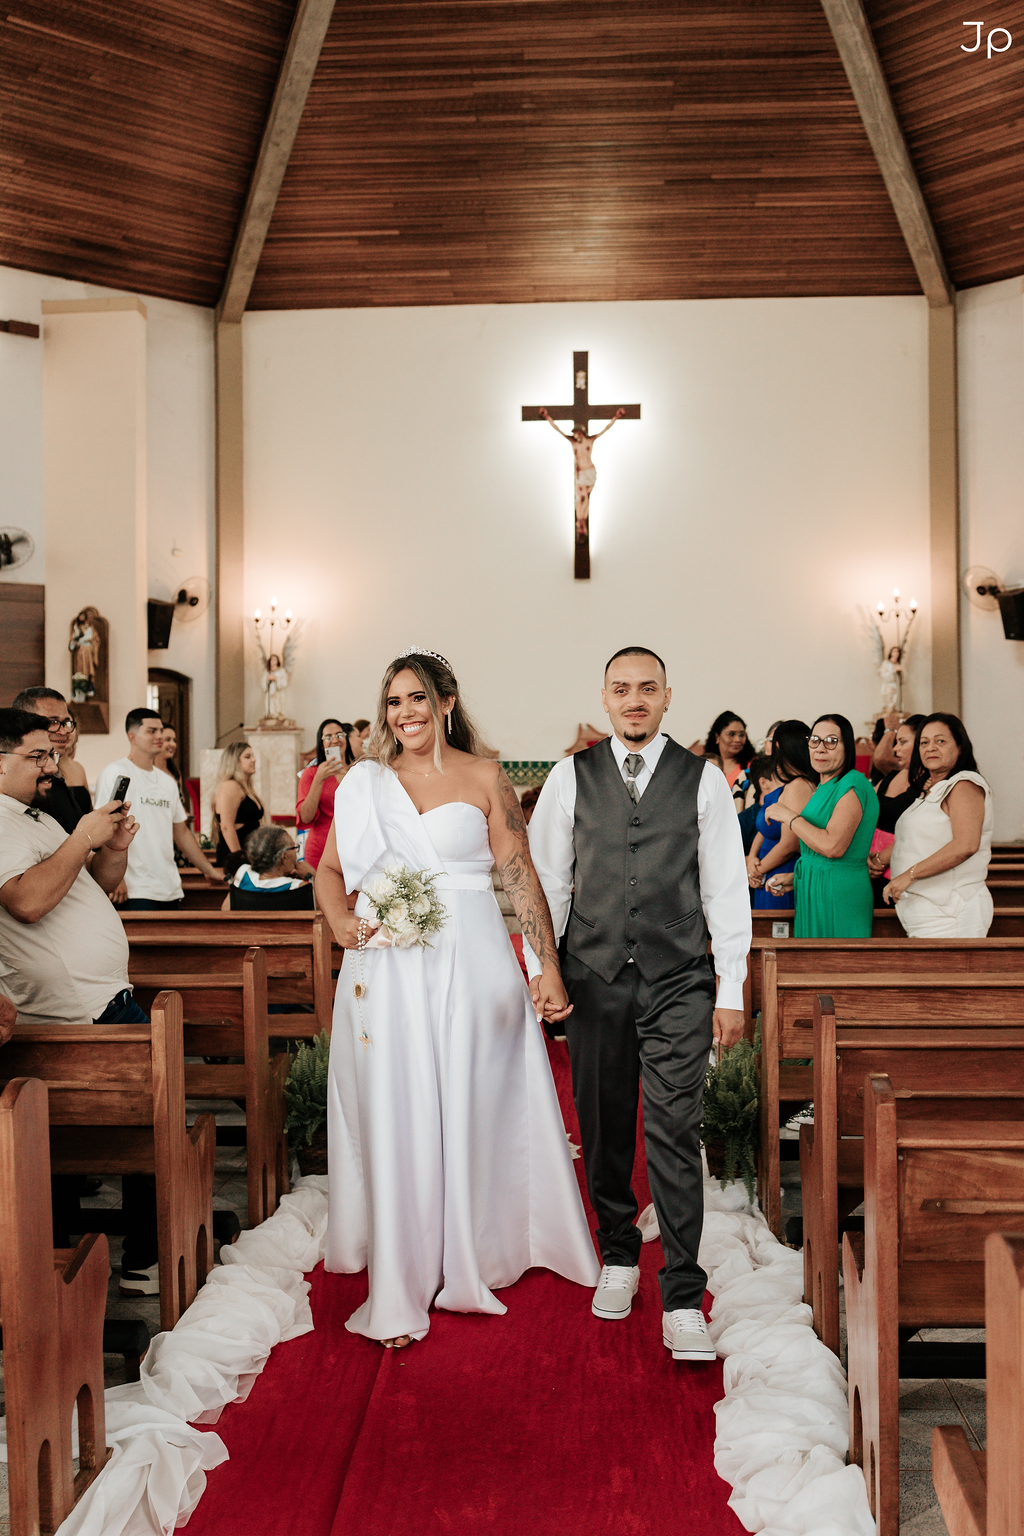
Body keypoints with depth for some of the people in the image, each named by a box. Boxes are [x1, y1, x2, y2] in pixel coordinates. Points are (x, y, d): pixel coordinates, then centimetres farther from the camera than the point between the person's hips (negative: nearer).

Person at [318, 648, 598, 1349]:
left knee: (473, 1111, 8)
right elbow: (330, 869, 15)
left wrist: (549, 966, -8)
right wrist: (341, 922, -6)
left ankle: (474, 1259, 29)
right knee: (396, 1118, 2)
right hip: (388, 969, 1)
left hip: (470, 965, -1)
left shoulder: (485, 777, 2)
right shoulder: (365, 782, 8)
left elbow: (522, 874, -2)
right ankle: (399, 1289, 13)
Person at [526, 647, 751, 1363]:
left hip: (679, 982, -1)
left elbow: (727, 888, 3)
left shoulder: (703, 779, 3)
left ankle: (683, 1301, 6)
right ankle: (619, 1257, 33)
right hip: (594, 980, 2)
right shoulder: (571, 776, 5)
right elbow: (545, 880, 6)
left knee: (675, 1135, -4)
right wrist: (539, 972, 0)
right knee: (603, 1132, 11)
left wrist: (732, 990, 0)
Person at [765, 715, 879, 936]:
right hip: (812, 893, 9)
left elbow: (833, 847, -24)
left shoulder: (852, 785, -13)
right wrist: (794, 878, 11)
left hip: (838, 895, -9)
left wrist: (788, 816, -15)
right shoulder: (823, 789, 17)